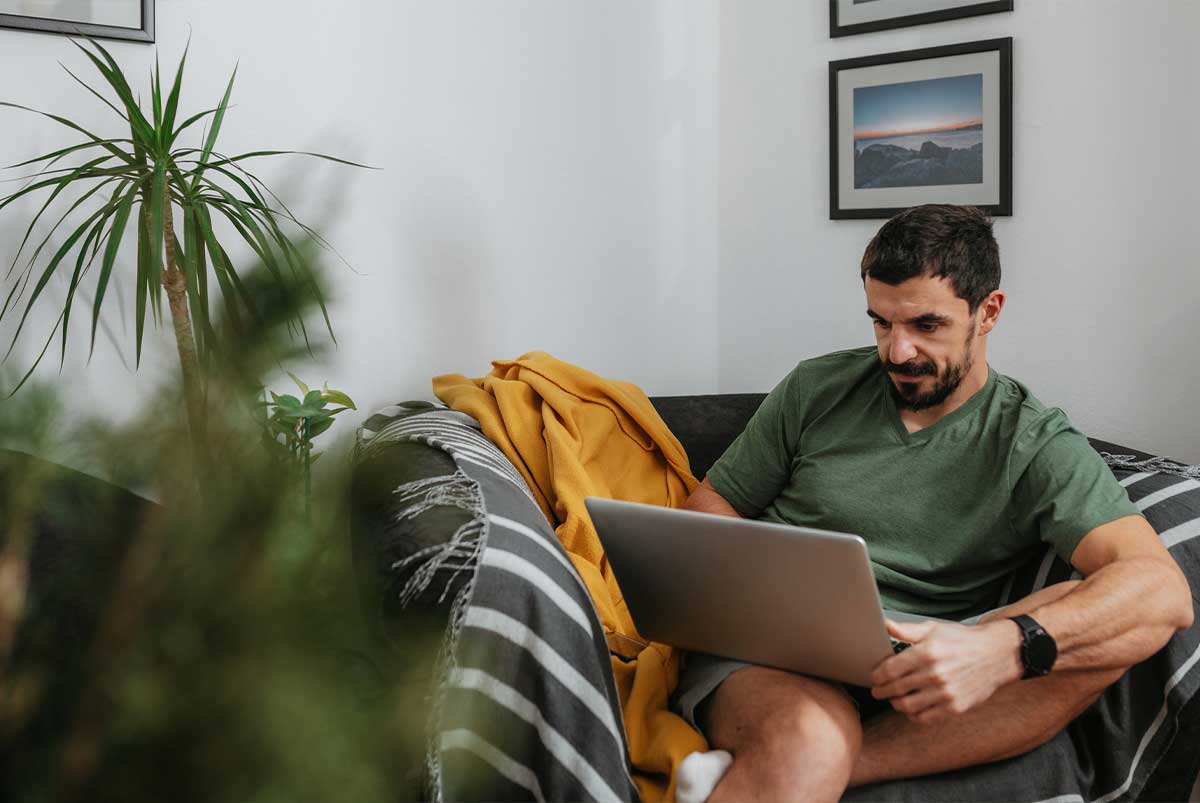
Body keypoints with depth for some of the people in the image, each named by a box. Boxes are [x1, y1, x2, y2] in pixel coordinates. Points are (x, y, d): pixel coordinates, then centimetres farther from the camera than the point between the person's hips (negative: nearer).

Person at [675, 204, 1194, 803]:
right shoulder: (818, 389, 11)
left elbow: (1163, 591, -13)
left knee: (1094, 628, -29)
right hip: (763, 652, -2)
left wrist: (1004, 647, -33)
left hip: (908, 673, 2)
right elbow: (713, 503, 17)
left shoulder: (1038, 448, 2)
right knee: (811, 737, -40)